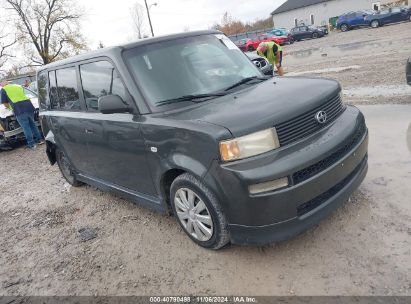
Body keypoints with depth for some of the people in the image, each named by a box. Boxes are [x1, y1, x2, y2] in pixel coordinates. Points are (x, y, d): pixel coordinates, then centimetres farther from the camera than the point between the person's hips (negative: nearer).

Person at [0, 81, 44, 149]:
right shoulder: (19, 86, 28)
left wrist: (10, 107, 30)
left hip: (19, 109, -5)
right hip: (28, 105, 5)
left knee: (25, 127, 1)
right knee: (32, 124, 19)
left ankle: (31, 143, 3)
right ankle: (39, 139, 22)